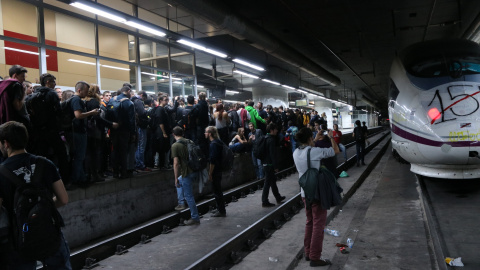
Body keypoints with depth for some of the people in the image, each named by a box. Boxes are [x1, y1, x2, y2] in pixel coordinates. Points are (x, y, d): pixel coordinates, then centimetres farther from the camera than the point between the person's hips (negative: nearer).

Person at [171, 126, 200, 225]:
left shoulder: (175, 146, -10)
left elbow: (176, 163, -16)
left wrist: (176, 178, -9)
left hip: (187, 173, -7)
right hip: (194, 171, 7)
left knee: (189, 196, 3)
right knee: (179, 182, 32)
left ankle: (195, 218, 9)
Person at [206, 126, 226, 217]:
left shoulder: (213, 144, -18)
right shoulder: (218, 142, 12)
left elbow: (212, 161, -22)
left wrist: (210, 174, -19)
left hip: (215, 172, -10)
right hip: (219, 170, 10)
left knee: (217, 192, -1)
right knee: (218, 191, 18)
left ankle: (221, 211, 6)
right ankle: (220, 210, 27)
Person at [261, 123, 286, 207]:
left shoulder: (266, 138, 12)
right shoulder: (271, 140, -18)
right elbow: (273, 154, -21)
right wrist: (276, 166, -18)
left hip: (266, 163, 10)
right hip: (269, 164, -10)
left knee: (273, 180, 19)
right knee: (268, 182, -4)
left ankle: (278, 197, 33)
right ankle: (264, 201, 2)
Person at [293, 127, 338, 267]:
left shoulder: (296, 153, 3)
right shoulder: (314, 151, -18)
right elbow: (336, 150, -8)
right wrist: (331, 137, 6)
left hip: (305, 192, 8)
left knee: (310, 222, 18)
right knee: (318, 224, 0)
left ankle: (308, 252, 25)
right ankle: (315, 257, 3)